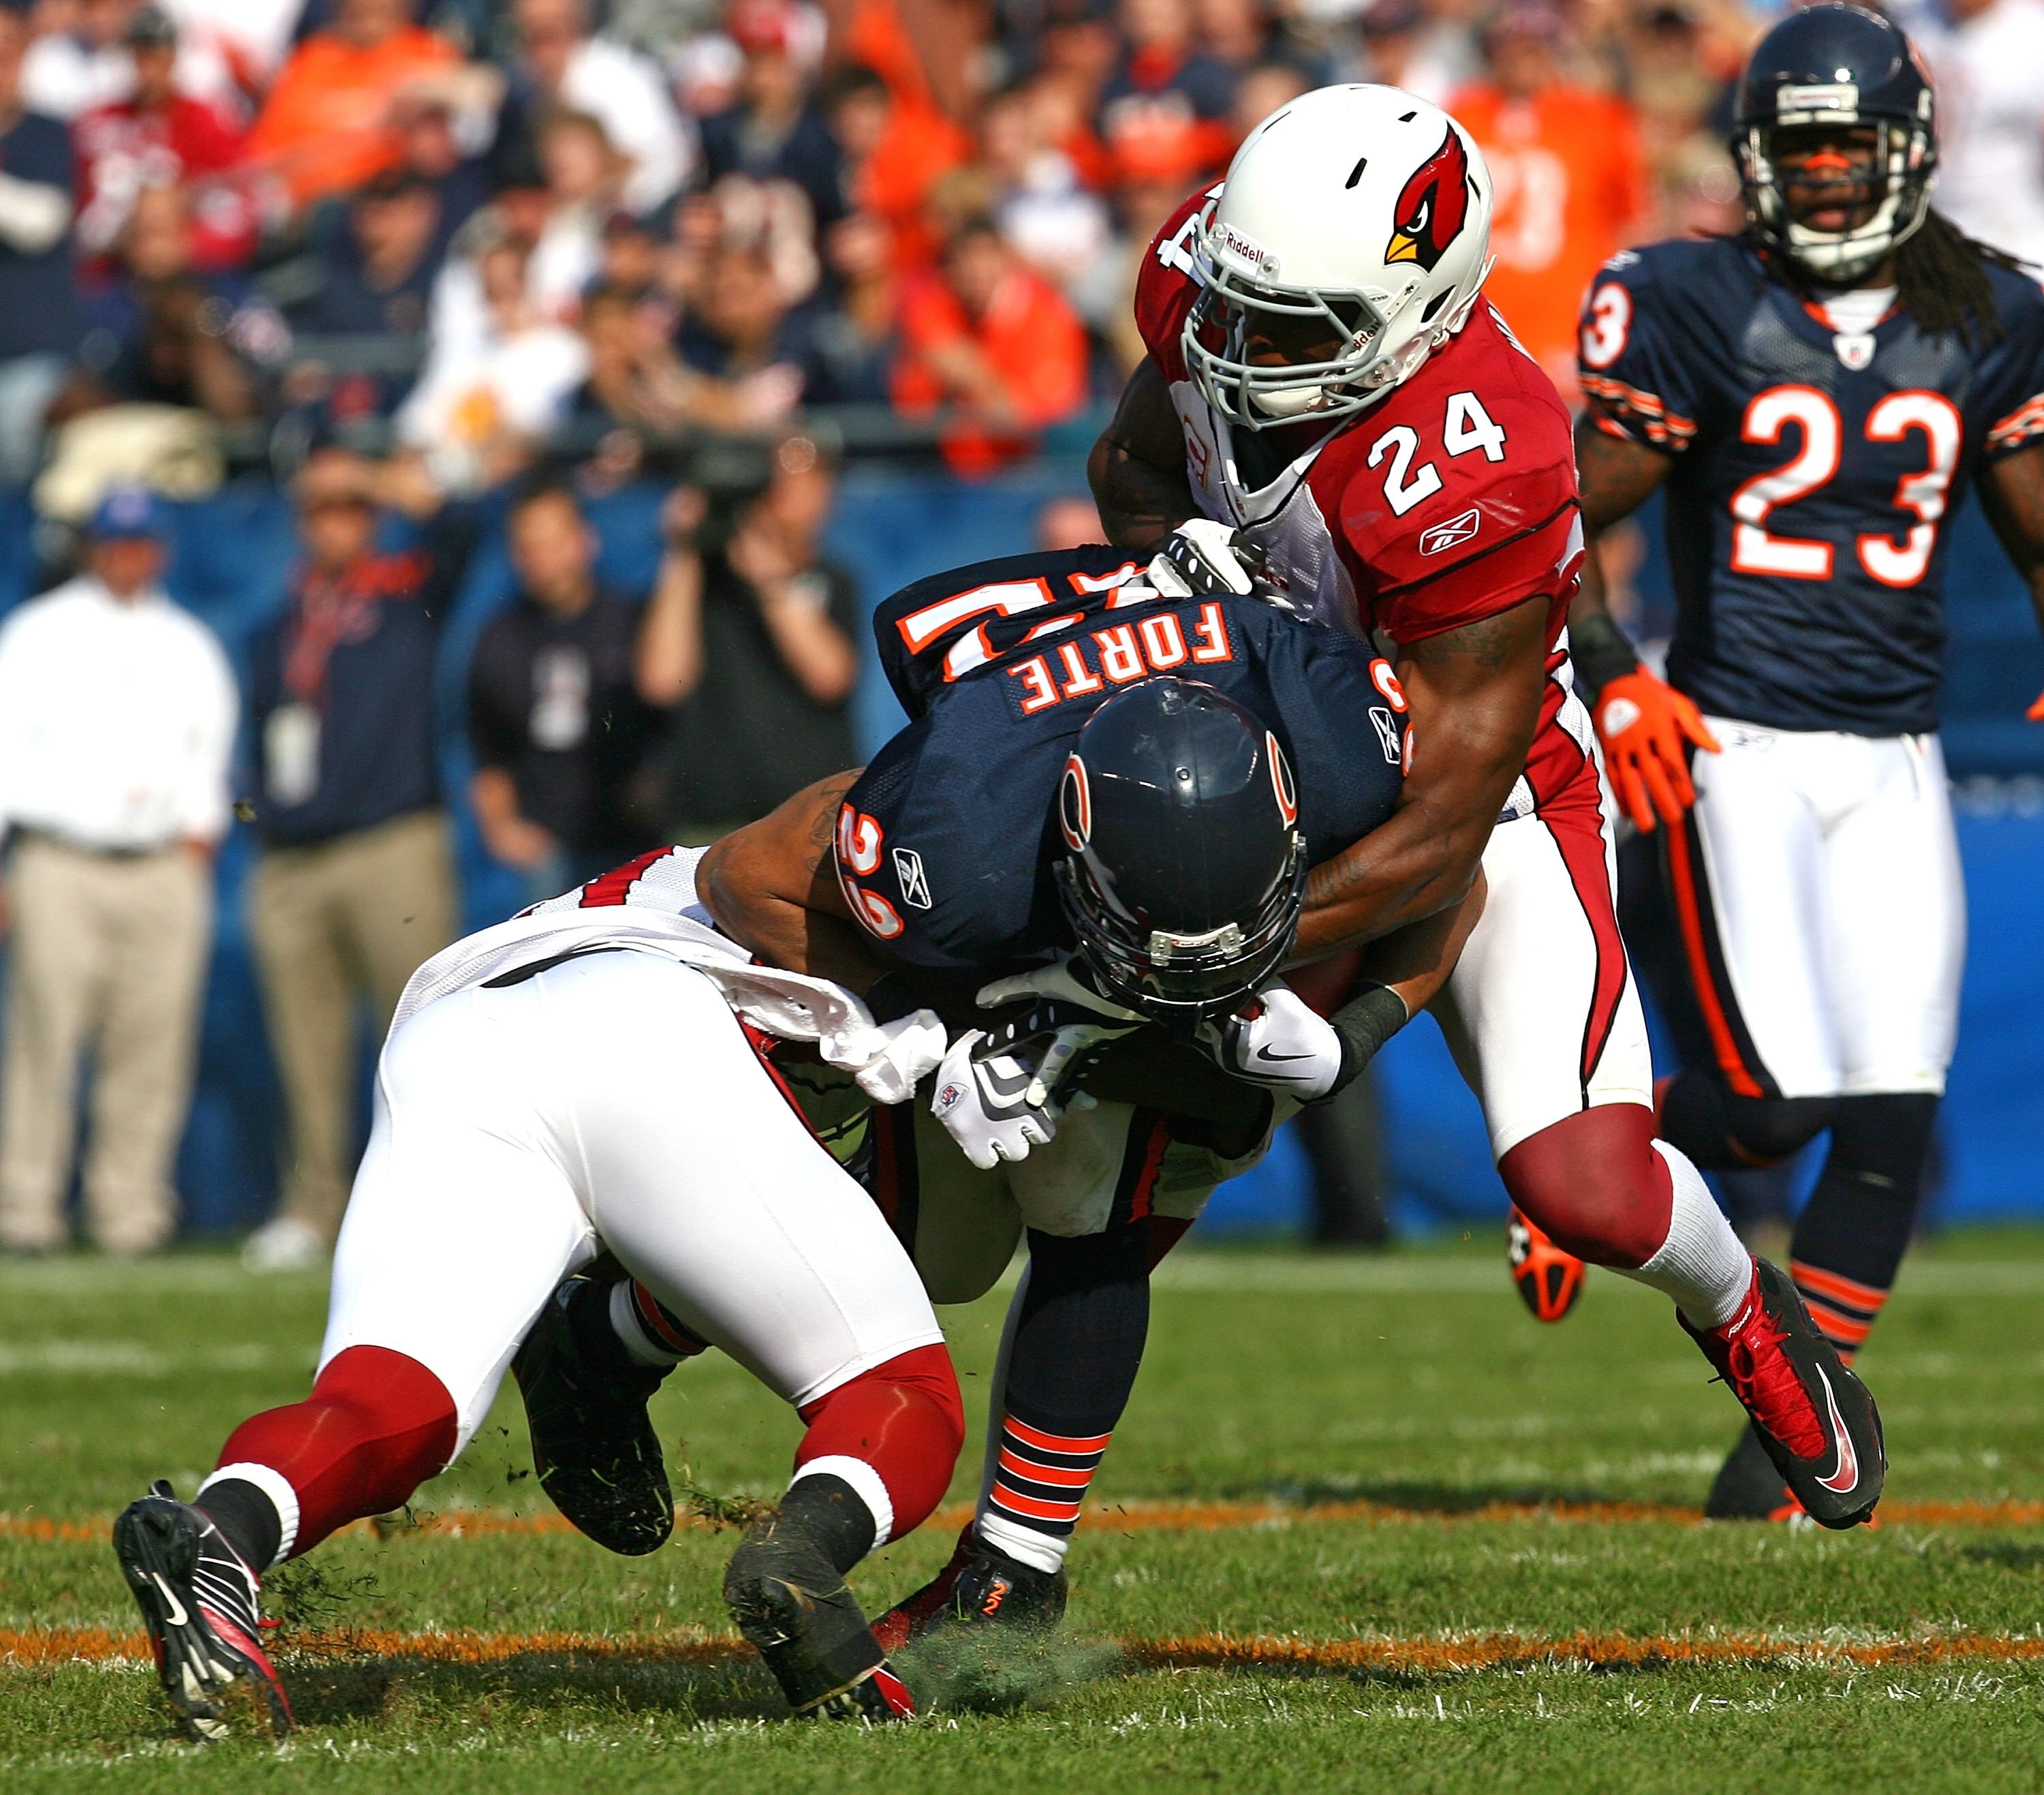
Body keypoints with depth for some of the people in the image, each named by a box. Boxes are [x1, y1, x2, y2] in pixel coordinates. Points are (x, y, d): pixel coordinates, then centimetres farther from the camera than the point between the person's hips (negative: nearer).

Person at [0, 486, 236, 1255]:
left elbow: (209, 755, 22)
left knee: (152, 1047, -5)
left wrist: (199, 834, 6)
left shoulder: (188, 646, 18)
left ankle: (130, 1211, -2)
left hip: (164, 869, 3)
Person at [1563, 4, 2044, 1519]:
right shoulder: (1696, 310, -3)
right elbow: (1571, 522, 1)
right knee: (1776, 1097, -14)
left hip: (1895, 762, 4)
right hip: (1738, 746, -4)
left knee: (1893, 1125, -3)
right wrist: (1611, 678, -14)